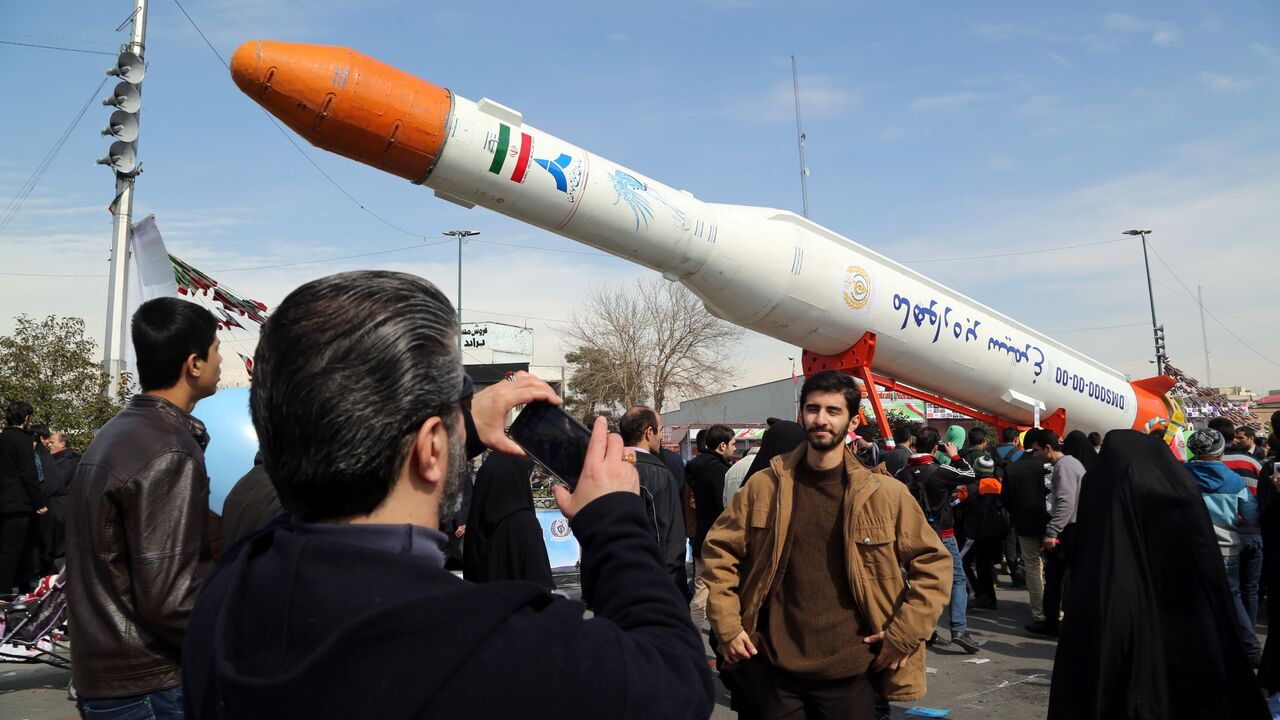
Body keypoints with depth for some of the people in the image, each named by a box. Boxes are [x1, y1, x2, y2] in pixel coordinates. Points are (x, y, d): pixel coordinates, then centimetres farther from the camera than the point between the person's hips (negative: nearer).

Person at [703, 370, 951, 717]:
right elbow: (719, 550, 6)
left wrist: (903, 634, -6)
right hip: (779, 669, 1)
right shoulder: (764, 485, -2)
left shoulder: (885, 493, -5)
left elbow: (932, 563, 1)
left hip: (852, 672, -1)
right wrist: (727, 625, 0)